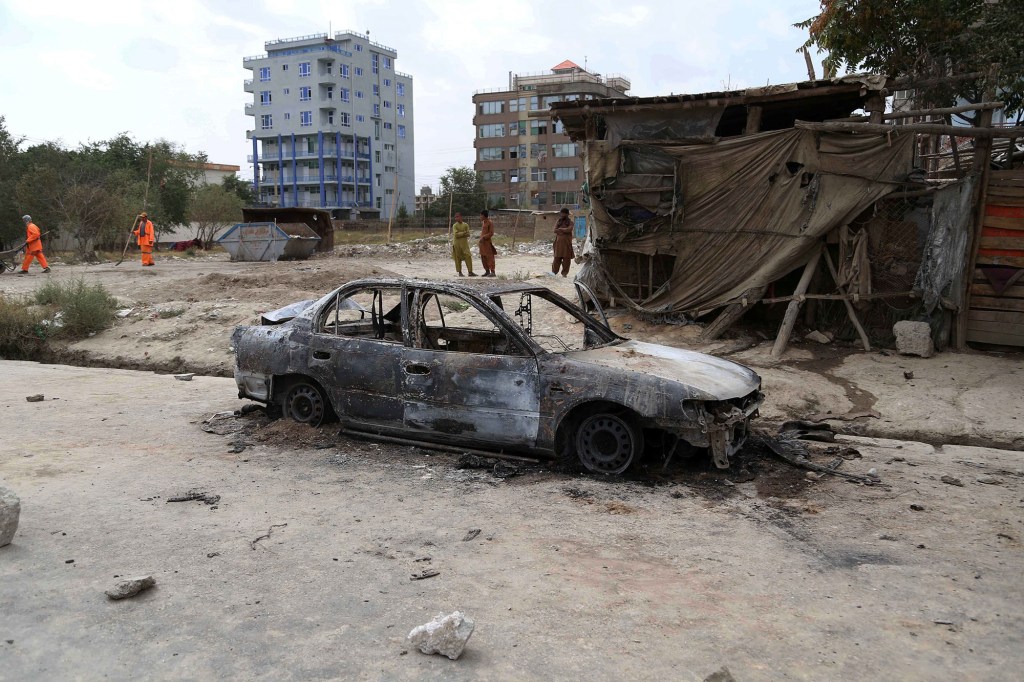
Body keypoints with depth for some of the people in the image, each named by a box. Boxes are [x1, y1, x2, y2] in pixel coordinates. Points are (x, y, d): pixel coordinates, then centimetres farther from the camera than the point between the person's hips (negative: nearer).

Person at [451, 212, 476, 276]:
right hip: (457, 243, -1)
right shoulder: (455, 226, 0)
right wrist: (464, 233, -14)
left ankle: (470, 272, -8)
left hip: (465, 243, 2)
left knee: (468, 257, -7)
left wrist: (460, 234, -15)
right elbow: (456, 234, -13)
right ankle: (460, 272, 8)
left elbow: (468, 234, -2)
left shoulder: (466, 225, 6)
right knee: (458, 258, 0)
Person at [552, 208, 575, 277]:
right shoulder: (558, 221, 12)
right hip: (559, 241, 1)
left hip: (567, 242, -1)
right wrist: (564, 231, -9)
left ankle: (565, 273, 4)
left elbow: (569, 229, -13)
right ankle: (554, 271, 4)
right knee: (557, 257, -1)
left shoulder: (570, 222, 5)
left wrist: (560, 229, -5)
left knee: (566, 258, -2)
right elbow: (555, 230, -1)